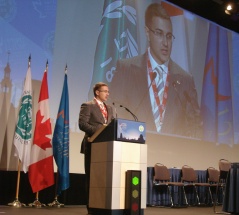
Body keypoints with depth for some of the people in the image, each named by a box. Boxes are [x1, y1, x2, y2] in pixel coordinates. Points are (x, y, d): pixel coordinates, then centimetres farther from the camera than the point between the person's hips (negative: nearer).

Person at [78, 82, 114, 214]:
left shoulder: (109, 108, 20)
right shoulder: (87, 106, -1)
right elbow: (82, 124, -12)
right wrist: (99, 131, -21)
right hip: (93, 145, -6)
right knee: (92, 176, -1)